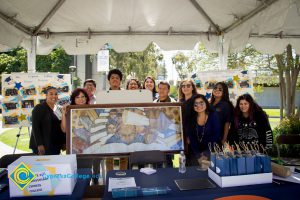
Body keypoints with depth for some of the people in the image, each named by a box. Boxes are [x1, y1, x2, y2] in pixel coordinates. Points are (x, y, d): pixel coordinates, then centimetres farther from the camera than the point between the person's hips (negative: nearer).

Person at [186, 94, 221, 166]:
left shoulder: (213, 116, -7)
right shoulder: (191, 119, -1)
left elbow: (216, 136, -10)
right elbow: (191, 139, -2)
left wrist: (206, 155, -15)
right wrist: (198, 156, -13)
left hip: (211, 152, -2)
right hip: (196, 152, 2)